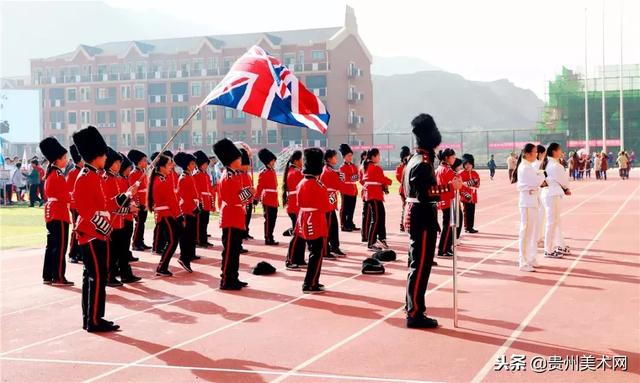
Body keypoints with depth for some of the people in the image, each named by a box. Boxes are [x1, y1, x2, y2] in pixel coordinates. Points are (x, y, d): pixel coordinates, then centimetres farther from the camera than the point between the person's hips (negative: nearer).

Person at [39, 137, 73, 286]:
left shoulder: (50, 173, 14)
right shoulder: (58, 174, -16)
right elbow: (62, 195, -22)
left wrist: (68, 196, 10)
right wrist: (72, 197, -7)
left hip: (51, 212, 10)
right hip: (59, 213, -10)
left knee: (52, 244, 12)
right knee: (60, 246, -6)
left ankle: (48, 276, 16)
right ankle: (58, 277, -4)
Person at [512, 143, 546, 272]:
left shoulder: (528, 166, 14)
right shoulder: (525, 167, -17)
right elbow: (537, 181, -19)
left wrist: (540, 181, 1)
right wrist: (541, 174, -1)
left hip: (532, 200, 10)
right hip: (527, 200, -10)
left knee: (532, 231, 16)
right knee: (526, 231, -6)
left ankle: (530, 259, 25)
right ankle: (523, 263, -3)